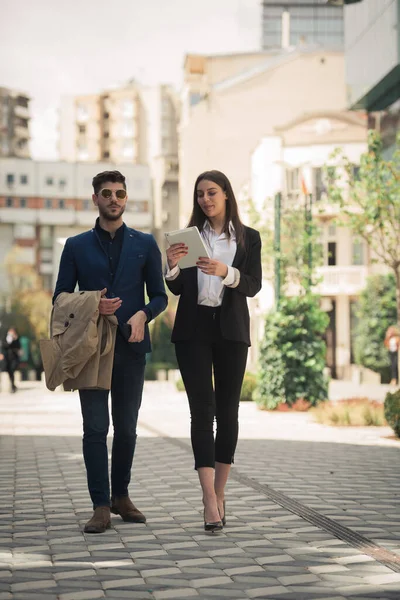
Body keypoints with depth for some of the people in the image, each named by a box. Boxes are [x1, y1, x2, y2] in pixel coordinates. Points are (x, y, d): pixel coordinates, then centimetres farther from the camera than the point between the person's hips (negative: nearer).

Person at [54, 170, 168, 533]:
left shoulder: (145, 244, 9)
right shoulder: (77, 246, 8)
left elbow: (159, 296, 8)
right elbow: (60, 298, 6)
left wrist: (143, 315, -13)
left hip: (131, 346, 1)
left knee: (126, 427, 9)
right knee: (95, 427, -6)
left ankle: (121, 496, 24)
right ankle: (101, 507, -4)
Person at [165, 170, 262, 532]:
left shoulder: (249, 238, 6)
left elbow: (253, 286, -4)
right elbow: (177, 289, 5)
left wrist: (226, 272, -23)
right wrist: (173, 267, -16)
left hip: (231, 330, 1)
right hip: (193, 330, 0)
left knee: (228, 412, 4)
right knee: (202, 411, -9)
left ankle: (219, 494, 15)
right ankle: (211, 502, -15)